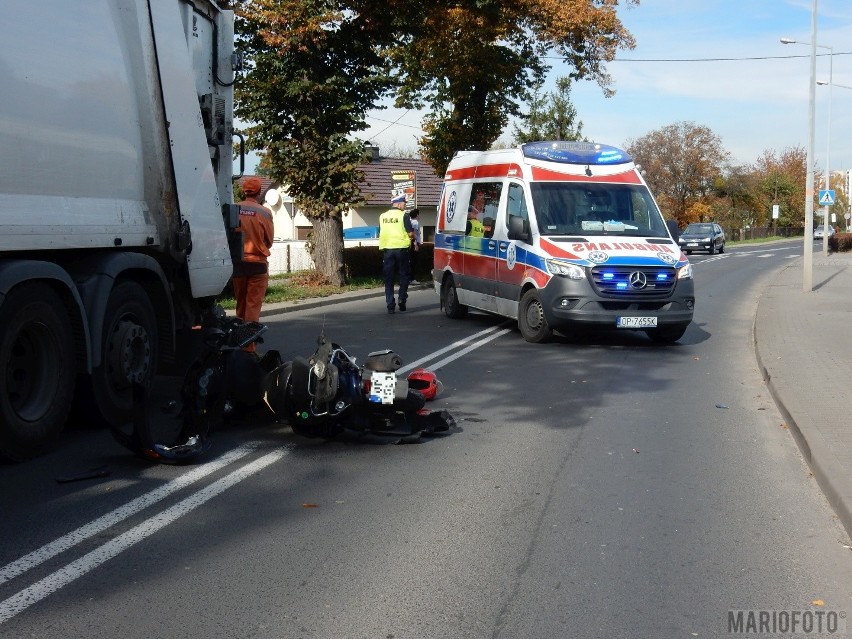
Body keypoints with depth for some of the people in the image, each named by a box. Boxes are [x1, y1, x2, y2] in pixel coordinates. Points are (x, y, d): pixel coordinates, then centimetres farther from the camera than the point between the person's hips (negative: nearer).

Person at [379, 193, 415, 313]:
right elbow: (410, 233, -11)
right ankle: (402, 300, 2)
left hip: (387, 249, 4)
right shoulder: (403, 216, -8)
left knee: (388, 278, 6)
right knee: (404, 276, 11)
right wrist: (413, 237, 10)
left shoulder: (382, 216, 9)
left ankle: (390, 305, 3)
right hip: (401, 249, -4)